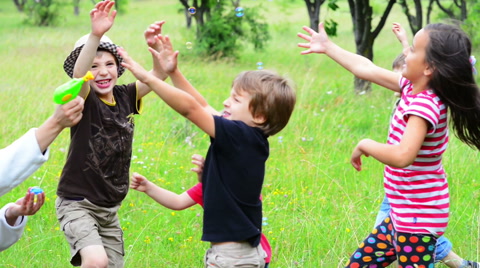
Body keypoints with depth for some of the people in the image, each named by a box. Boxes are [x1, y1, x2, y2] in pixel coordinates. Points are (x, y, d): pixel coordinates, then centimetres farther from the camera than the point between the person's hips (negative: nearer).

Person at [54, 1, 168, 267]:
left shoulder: (125, 97, 1)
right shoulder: (84, 100, -14)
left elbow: (157, 76, -9)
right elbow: (78, 74, -35)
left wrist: (155, 47, -30)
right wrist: (95, 36, -51)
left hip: (109, 209, 6)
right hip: (77, 203, -6)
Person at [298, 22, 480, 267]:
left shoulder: (424, 105, -25)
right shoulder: (414, 89, 1)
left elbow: (403, 156, -39)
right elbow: (367, 69, 15)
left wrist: (364, 145, -20)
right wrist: (328, 47, 23)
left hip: (418, 218, -10)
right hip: (404, 215, 10)